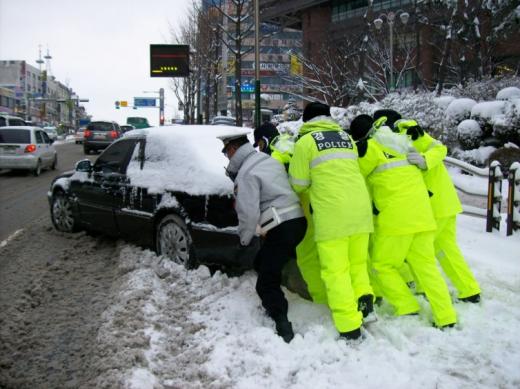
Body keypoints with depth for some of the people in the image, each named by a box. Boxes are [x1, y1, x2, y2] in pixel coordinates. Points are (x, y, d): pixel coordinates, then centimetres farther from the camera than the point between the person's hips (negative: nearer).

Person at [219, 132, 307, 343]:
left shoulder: (247, 173, -11)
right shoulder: (269, 160, 16)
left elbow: (249, 213, -14)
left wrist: (245, 239, 1)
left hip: (282, 228, -10)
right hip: (297, 221, 10)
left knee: (266, 284, -6)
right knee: (262, 263, 26)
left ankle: (283, 328, -11)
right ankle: (274, 306, 35)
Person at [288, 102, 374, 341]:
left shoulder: (305, 142, 0)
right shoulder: (346, 137, 18)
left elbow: (298, 183, 2)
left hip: (331, 213, -6)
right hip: (360, 207, 6)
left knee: (335, 269, 0)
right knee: (357, 262, 21)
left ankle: (350, 324, -3)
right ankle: (363, 295, 0)